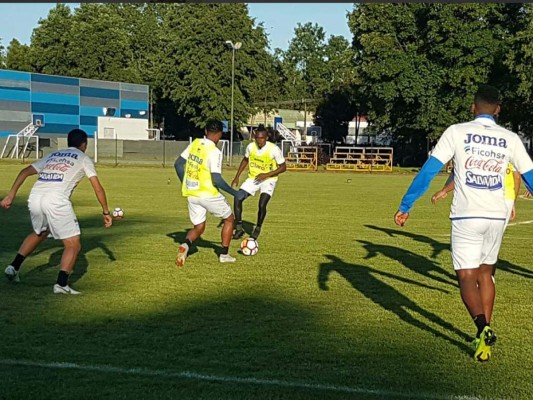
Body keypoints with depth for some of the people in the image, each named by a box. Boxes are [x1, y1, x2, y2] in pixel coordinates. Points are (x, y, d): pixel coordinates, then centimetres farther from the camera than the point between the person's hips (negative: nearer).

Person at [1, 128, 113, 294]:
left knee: (39, 233, 34)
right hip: (56, 201, -6)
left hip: (34, 198, 6)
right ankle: (61, 284, -10)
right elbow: (98, 188, 10)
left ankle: (14, 267, 29)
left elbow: (25, 171, 18)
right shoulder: (83, 158, 17)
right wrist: (106, 212, 17)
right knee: (73, 245, 4)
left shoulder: (52, 155, 28)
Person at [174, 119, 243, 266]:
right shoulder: (215, 152, -18)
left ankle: (186, 244, -13)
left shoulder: (194, 143, 2)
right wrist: (234, 193, -13)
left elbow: (178, 164, 9)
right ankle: (224, 254, 19)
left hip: (191, 194, 6)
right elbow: (216, 179, -24)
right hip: (208, 194, -6)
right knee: (229, 219, 19)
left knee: (198, 227, 19)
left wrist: (185, 183, 23)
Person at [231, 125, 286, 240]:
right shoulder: (250, 146, -10)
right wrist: (237, 177, 6)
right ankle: (239, 229, 2)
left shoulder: (274, 149, -22)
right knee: (238, 198, -12)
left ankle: (258, 229, 7)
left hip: (268, 180, -4)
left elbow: (283, 167, -13)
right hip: (253, 178, 4)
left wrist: (267, 175, -23)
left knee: (262, 205, -22)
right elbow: (245, 160, 11)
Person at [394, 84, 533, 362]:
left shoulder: (457, 132, -3)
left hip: (466, 217, -3)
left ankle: (483, 328, -23)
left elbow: (429, 170, -7)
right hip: (497, 217, 3)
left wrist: (405, 206, -3)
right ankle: (486, 332, 23)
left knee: (467, 278, 0)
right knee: (485, 274, 20)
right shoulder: (510, 139, 5)